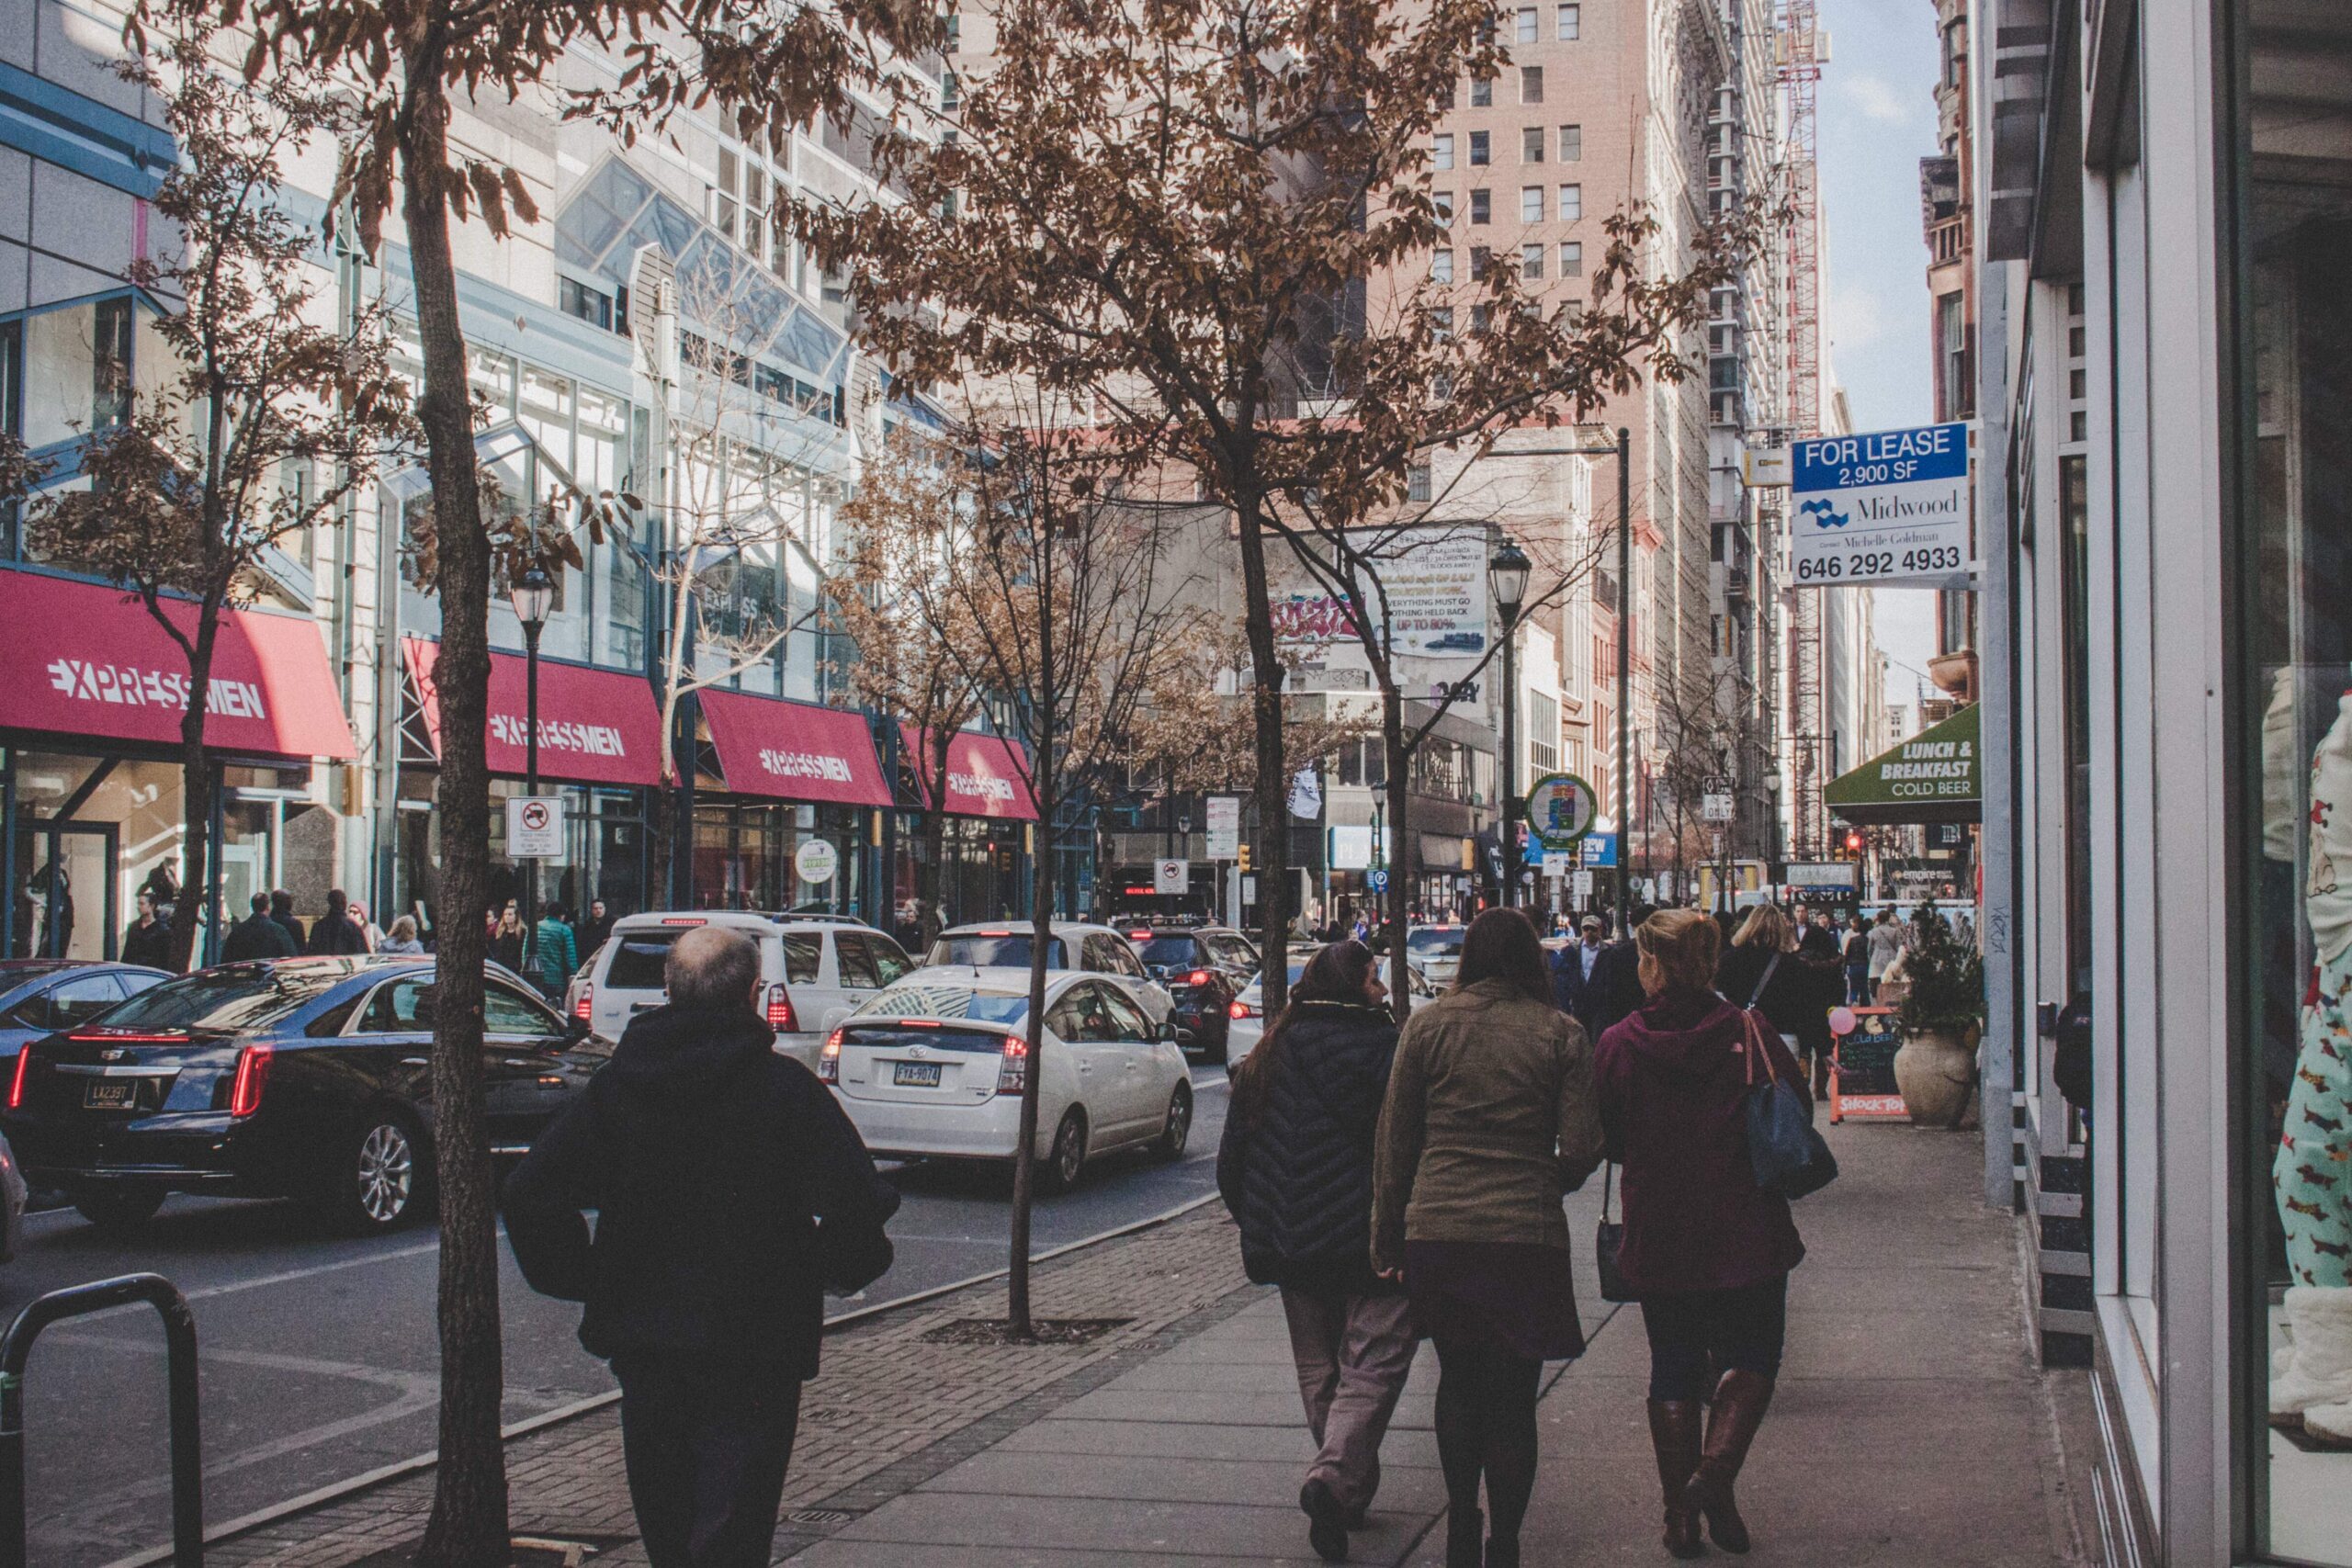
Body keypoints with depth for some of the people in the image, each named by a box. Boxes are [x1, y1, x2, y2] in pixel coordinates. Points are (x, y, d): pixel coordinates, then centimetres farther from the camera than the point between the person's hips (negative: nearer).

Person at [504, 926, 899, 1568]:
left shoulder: (616, 1083, 1)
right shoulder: (785, 1087, -11)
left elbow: (530, 1193, -5)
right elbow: (858, 1206, -19)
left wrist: (581, 1280, 7)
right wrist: (845, 1269, 1)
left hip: (641, 1340, 4)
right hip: (754, 1346, -4)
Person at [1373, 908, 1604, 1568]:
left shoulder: (1428, 1026, 2)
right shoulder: (1561, 1034, -1)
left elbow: (1394, 1141, 4)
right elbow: (1581, 1149, -4)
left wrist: (1387, 1235, 12)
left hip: (1437, 1233, 2)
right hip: (1527, 1236, -2)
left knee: (1458, 1381, 19)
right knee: (1513, 1398, 7)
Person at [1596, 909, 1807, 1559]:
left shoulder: (1619, 1046, -6)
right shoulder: (1752, 1037, -8)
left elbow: (1605, 1142, 3)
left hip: (1658, 1236, 1)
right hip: (1746, 1235, -1)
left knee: (1673, 1370, 13)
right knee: (1750, 1356, 14)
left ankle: (1680, 1517, 14)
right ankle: (1716, 1471, -8)